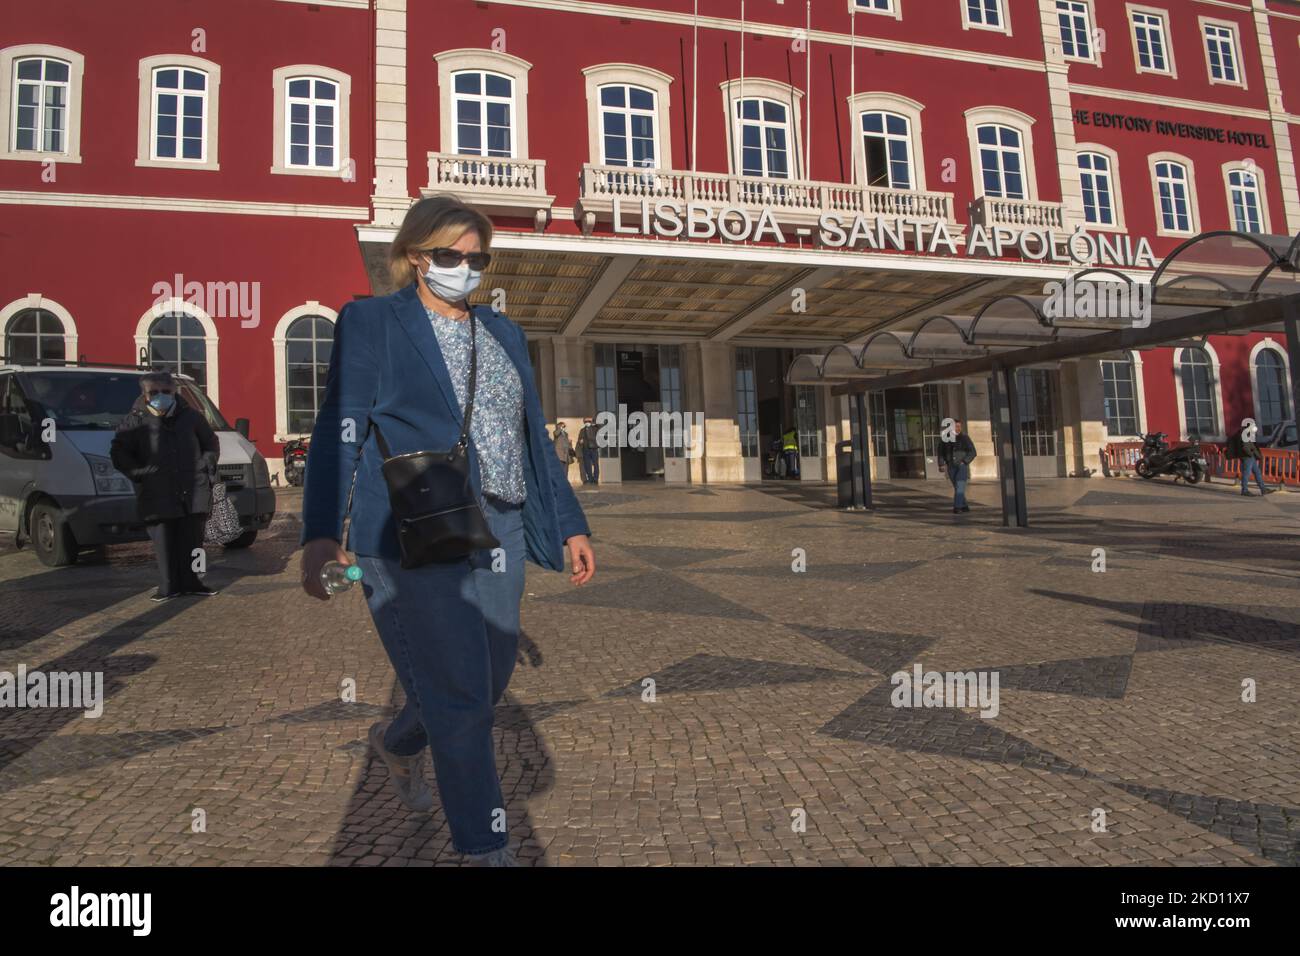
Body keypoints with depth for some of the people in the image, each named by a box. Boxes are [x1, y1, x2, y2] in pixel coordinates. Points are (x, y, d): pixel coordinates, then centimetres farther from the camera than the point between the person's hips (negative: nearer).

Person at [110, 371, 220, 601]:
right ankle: (168, 586, 8)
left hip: (194, 493, 2)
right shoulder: (136, 421, 3)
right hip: (157, 497, -2)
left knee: (192, 541, 6)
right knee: (164, 544, -1)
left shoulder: (191, 416, 10)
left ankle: (190, 582, 17)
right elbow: (119, 453, 7)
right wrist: (140, 474, -4)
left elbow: (211, 444, 21)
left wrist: (206, 467, 8)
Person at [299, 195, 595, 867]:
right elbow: (339, 429, -6)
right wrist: (320, 533, -18)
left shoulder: (503, 333, 18)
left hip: (497, 533, 6)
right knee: (459, 694, -2)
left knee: (490, 681, 14)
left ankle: (398, 741, 45)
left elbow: (534, 438, 18)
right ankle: (487, 849, 18)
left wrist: (570, 526, 14)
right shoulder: (370, 321, 3)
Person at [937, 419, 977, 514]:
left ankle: (957, 508, -21)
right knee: (957, 488, 9)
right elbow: (941, 452, 7)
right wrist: (942, 464, -4)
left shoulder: (964, 437, -6)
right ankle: (964, 506, 22)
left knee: (960, 487, -16)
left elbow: (972, 452, -5)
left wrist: (964, 462, -16)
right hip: (951, 467, 3)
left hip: (962, 466, -3)